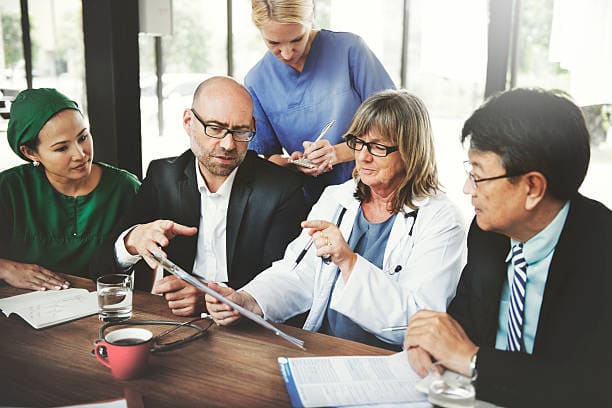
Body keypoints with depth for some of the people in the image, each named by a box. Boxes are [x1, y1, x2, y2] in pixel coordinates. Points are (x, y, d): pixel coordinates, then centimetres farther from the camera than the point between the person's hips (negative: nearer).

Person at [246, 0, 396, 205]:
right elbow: (266, 155, 9)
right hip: (313, 202, 3)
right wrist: (292, 164, -14)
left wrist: (338, 153, -19)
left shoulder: (349, 48, -7)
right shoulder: (256, 82, 1)